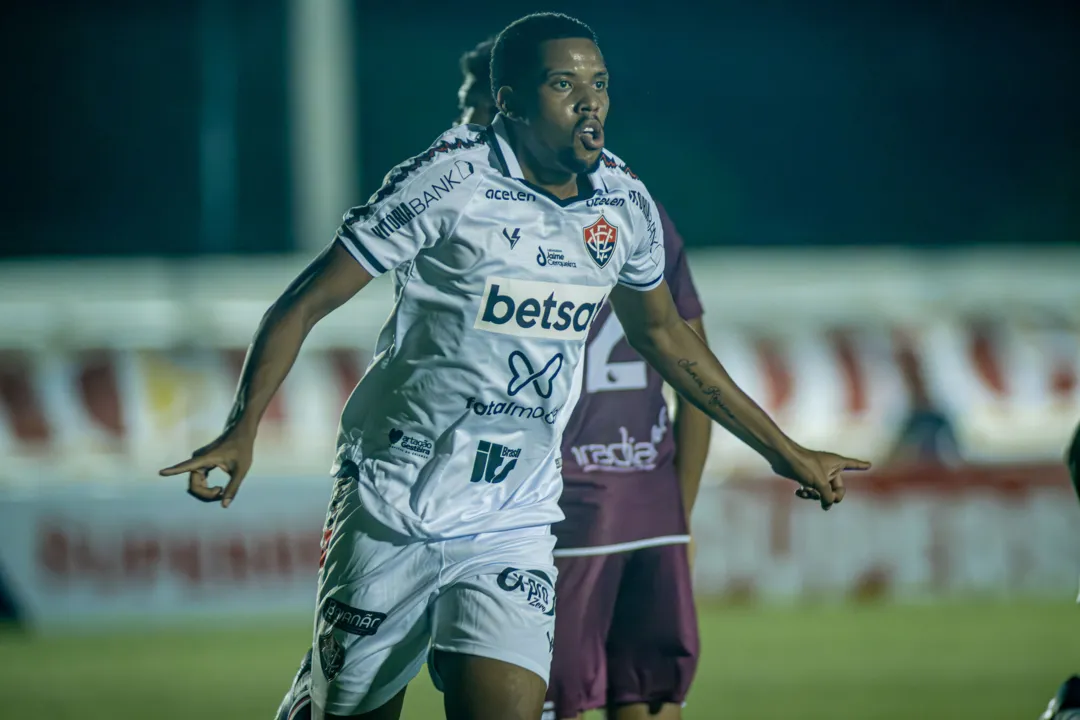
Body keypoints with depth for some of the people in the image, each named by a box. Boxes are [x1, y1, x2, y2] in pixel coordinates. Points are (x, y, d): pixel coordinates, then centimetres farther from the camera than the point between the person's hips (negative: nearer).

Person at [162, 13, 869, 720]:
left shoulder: (625, 205, 4)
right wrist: (243, 428, -26)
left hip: (513, 528, 4)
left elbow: (664, 333, 22)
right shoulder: (453, 180, -13)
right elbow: (306, 303, -11)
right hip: (392, 516, -3)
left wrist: (783, 451, 27)